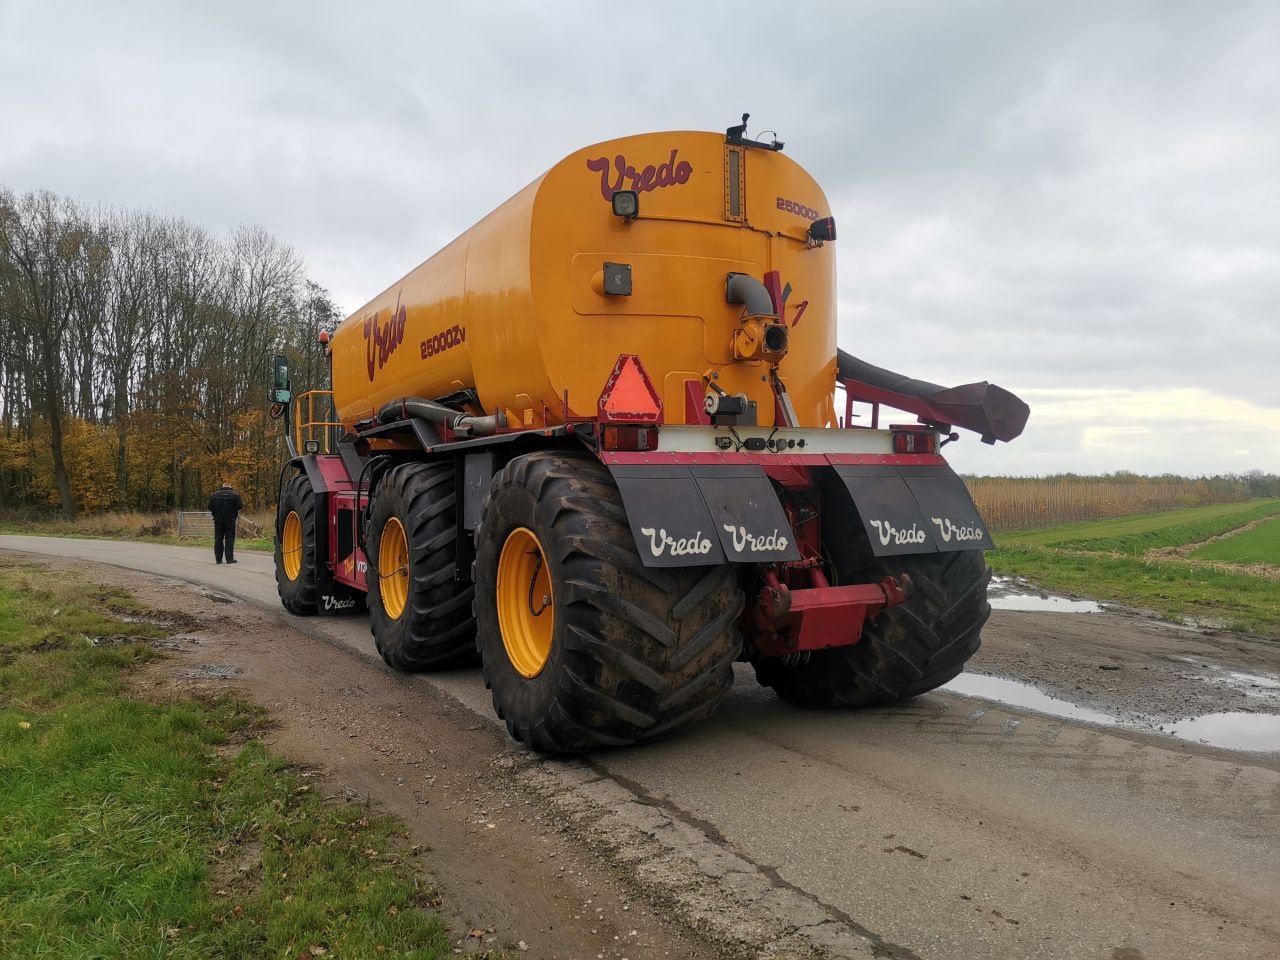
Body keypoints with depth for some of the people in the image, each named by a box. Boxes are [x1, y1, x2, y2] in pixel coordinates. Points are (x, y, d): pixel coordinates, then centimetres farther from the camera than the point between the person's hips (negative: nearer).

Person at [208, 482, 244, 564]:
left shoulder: (215, 495, 4)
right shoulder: (235, 495, -3)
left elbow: (210, 507, 2)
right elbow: (240, 506, -5)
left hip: (218, 520, 2)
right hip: (230, 519, -2)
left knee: (218, 539, 8)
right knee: (229, 539, 1)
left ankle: (218, 558, 8)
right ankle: (229, 558, -4)